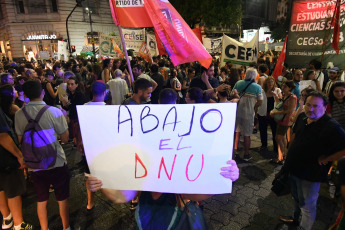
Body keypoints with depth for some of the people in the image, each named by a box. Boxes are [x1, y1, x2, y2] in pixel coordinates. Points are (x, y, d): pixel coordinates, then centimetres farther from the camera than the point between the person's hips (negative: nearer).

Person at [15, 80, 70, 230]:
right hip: (57, 163, -3)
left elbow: (20, 140, 6)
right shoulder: (54, 112, -15)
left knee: (41, 201, 20)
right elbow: (65, 139, -8)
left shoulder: (19, 114, -3)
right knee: (62, 200, 15)